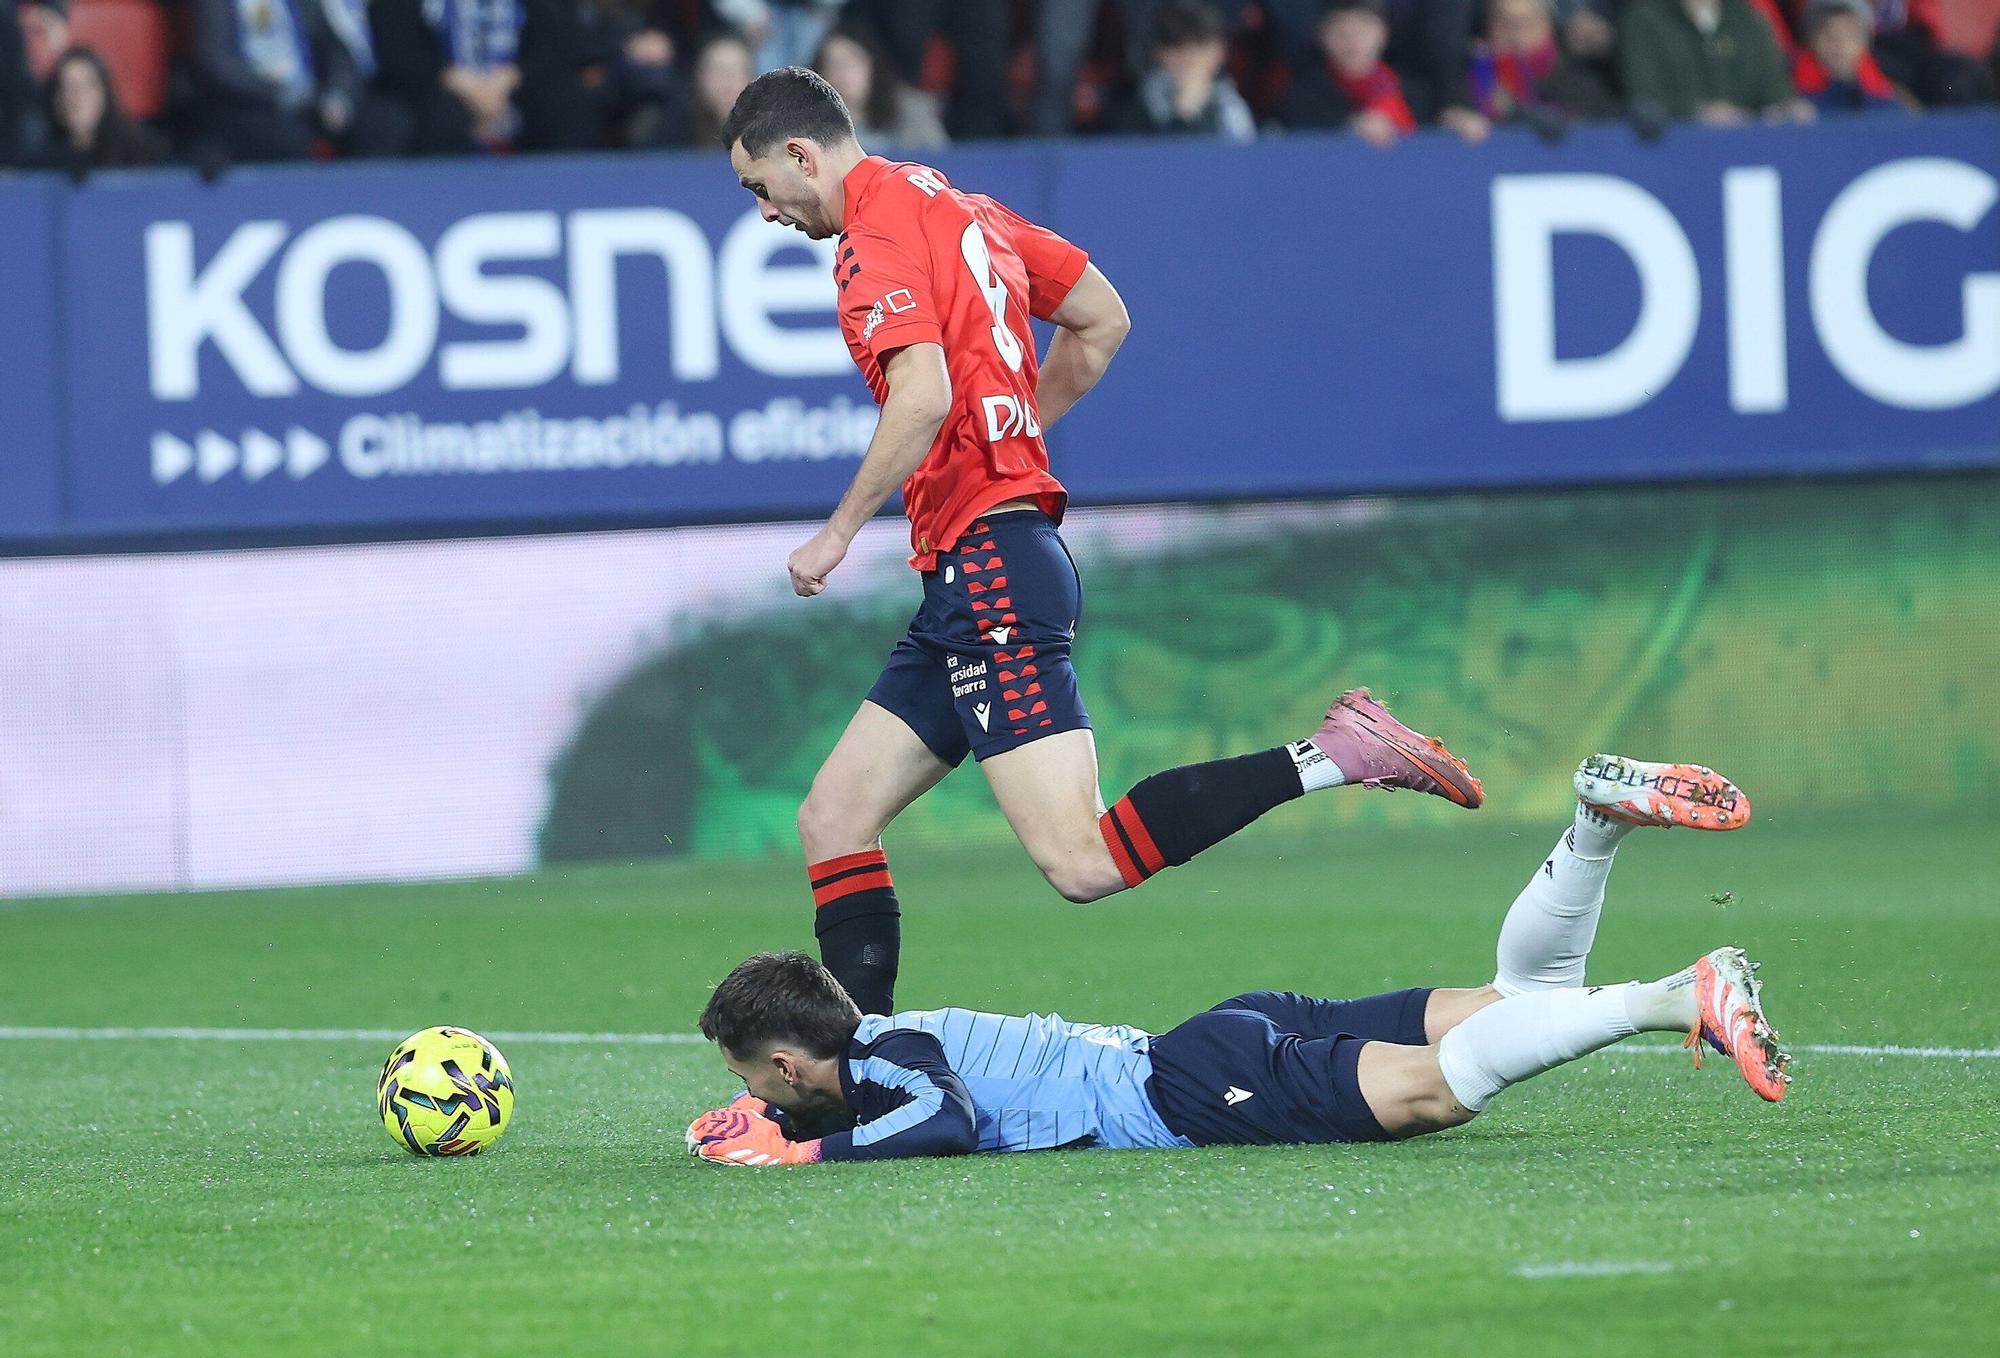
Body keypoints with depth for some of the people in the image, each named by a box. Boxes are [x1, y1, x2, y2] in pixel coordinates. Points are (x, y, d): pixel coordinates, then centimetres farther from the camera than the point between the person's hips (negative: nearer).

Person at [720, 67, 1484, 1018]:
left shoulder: (876, 241, -10)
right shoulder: (961, 209, 18)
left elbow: (924, 397, -24)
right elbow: (1102, 319, 25)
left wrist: (838, 533, -14)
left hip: (988, 571, -10)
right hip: (975, 584, 10)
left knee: (1082, 863, -17)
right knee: (833, 819, 10)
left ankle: (1331, 758, -17)